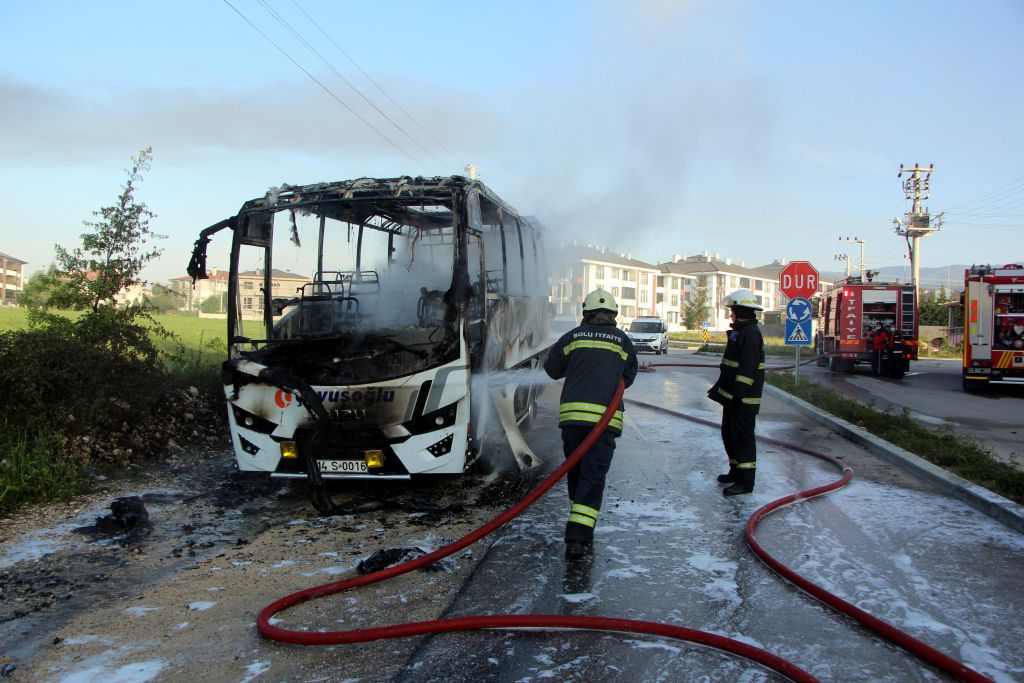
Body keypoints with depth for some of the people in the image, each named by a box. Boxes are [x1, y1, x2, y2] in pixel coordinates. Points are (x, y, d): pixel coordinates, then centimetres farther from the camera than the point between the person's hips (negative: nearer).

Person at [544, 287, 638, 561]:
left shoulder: (573, 336, 8)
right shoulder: (622, 340, 9)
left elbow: (552, 369, 17)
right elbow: (628, 377, 18)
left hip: (572, 414, 1)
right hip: (605, 417, -1)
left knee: (575, 471, 17)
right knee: (593, 476, -1)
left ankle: (580, 526, 30)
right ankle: (578, 537, -10)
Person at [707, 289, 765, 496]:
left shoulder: (750, 333, -18)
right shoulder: (740, 332, 16)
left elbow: (748, 368, -25)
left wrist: (738, 393, -26)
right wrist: (720, 388, 25)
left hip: (744, 399, -11)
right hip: (732, 396, 11)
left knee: (742, 437, -6)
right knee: (729, 434, 19)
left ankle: (745, 481, -1)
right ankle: (736, 471, 32)